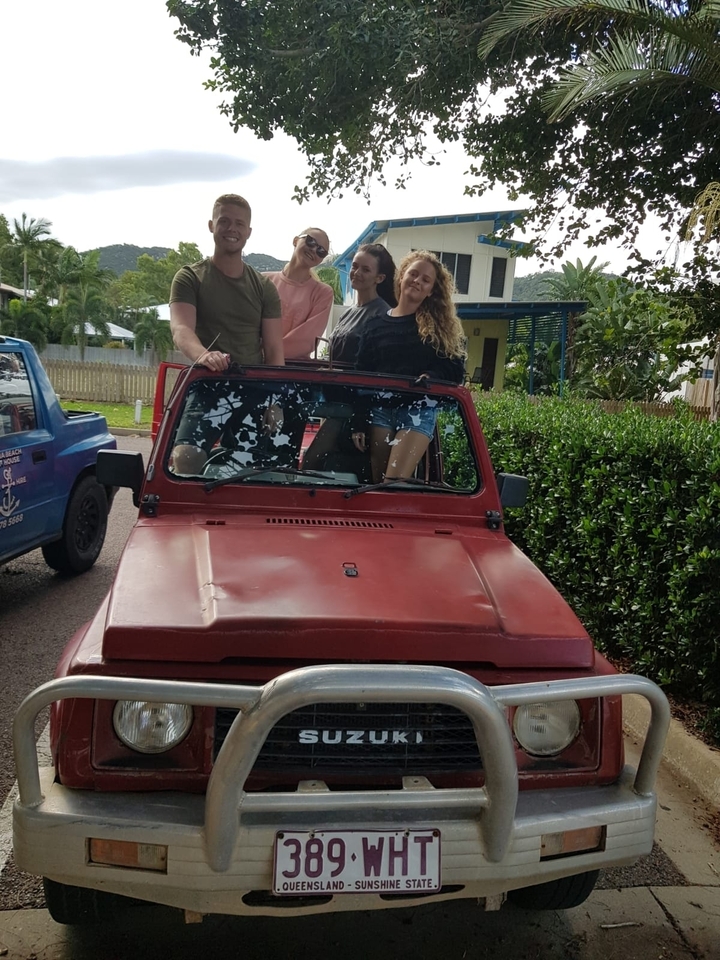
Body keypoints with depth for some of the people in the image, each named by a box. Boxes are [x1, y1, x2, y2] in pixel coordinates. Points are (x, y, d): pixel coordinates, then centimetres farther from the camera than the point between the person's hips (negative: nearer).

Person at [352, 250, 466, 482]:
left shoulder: (441, 325, 9)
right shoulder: (376, 324, 10)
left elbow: (455, 370, 4)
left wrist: (432, 377, -19)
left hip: (420, 410, -2)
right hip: (380, 407, 2)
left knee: (393, 484, -13)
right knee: (377, 481, 1)